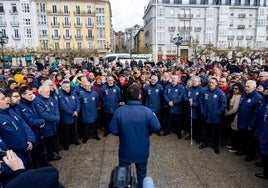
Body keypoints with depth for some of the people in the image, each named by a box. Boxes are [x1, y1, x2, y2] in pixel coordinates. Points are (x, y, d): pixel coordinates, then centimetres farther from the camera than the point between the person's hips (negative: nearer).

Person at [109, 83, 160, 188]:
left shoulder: (119, 111, -19)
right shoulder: (147, 111, -22)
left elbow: (113, 131, -12)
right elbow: (156, 127, -10)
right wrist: (154, 116, 9)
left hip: (125, 151, 1)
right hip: (142, 151, 0)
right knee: (141, 174, 24)